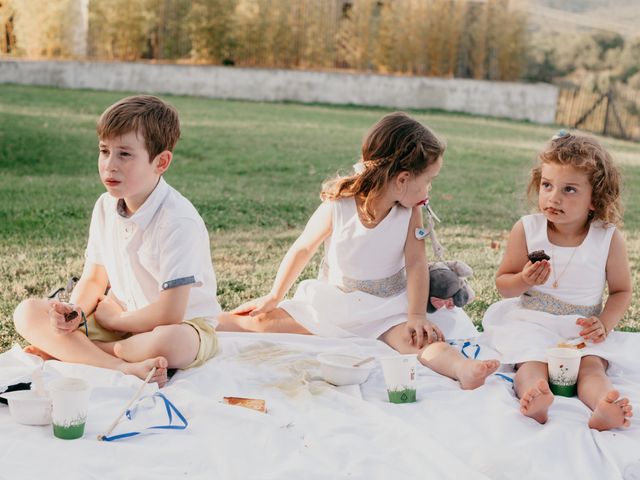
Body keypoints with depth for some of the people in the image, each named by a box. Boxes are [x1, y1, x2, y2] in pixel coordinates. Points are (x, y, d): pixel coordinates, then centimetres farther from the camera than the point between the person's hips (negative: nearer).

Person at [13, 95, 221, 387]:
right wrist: (75, 313, -14)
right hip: (118, 318, 7)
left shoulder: (178, 221, -24)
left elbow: (169, 313, -26)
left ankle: (65, 351, -18)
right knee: (27, 313, -10)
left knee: (169, 342, -43)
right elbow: (94, 279, 8)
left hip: (184, 324, -6)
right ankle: (123, 367, -24)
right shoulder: (105, 207, 0)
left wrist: (111, 318, -11)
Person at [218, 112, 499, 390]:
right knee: (265, 320, -10)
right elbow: (303, 249, -3)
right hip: (331, 302, 1)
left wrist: (417, 315, -25)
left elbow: (416, 264, -13)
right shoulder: (337, 206, -15)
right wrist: (274, 297, 3)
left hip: (386, 308, -1)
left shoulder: (411, 212, -9)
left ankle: (462, 367, -58)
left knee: (414, 339, -33)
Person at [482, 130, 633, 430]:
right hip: (531, 322, 0)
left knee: (592, 365, -28)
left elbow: (621, 290, 7)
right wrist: (524, 280, -19)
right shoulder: (526, 230, -5)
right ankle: (535, 401, -58)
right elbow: (502, 284, 4)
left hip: (583, 329, 1)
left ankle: (603, 409, -55)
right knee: (532, 363, -29)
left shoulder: (609, 239, -5)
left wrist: (604, 324, -11)